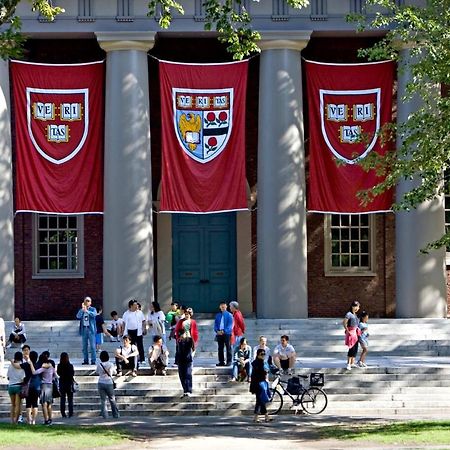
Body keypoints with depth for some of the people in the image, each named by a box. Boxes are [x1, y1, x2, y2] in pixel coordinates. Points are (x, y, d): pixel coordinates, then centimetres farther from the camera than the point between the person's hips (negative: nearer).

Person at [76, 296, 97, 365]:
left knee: (92, 346, -5)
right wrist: (82, 309, -14)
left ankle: (93, 360, -3)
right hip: (84, 329, 3)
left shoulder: (93, 309, 5)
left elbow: (94, 314, -17)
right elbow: (78, 316, -5)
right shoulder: (81, 310, 12)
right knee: (84, 346, 4)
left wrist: (86, 311, -29)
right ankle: (85, 360, 9)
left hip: (91, 329, -3)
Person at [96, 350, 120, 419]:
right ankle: (116, 415, 15)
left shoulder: (99, 364, -5)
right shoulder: (110, 364, -7)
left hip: (101, 383, 0)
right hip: (109, 383, 0)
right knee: (112, 400, 11)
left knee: (103, 400, 4)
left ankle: (104, 415, -2)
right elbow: (114, 372, 9)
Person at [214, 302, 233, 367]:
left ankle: (229, 361, -1)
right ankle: (221, 361, 12)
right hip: (219, 334, 5)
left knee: (228, 348, -2)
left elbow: (230, 325, -7)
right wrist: (217, 331, -7)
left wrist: (224, 331, -17)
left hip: (227, 333, -5)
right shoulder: (218, 315, 14)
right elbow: (215, 324, 12)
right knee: (220, 348, 6)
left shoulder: (229, 315, 0)